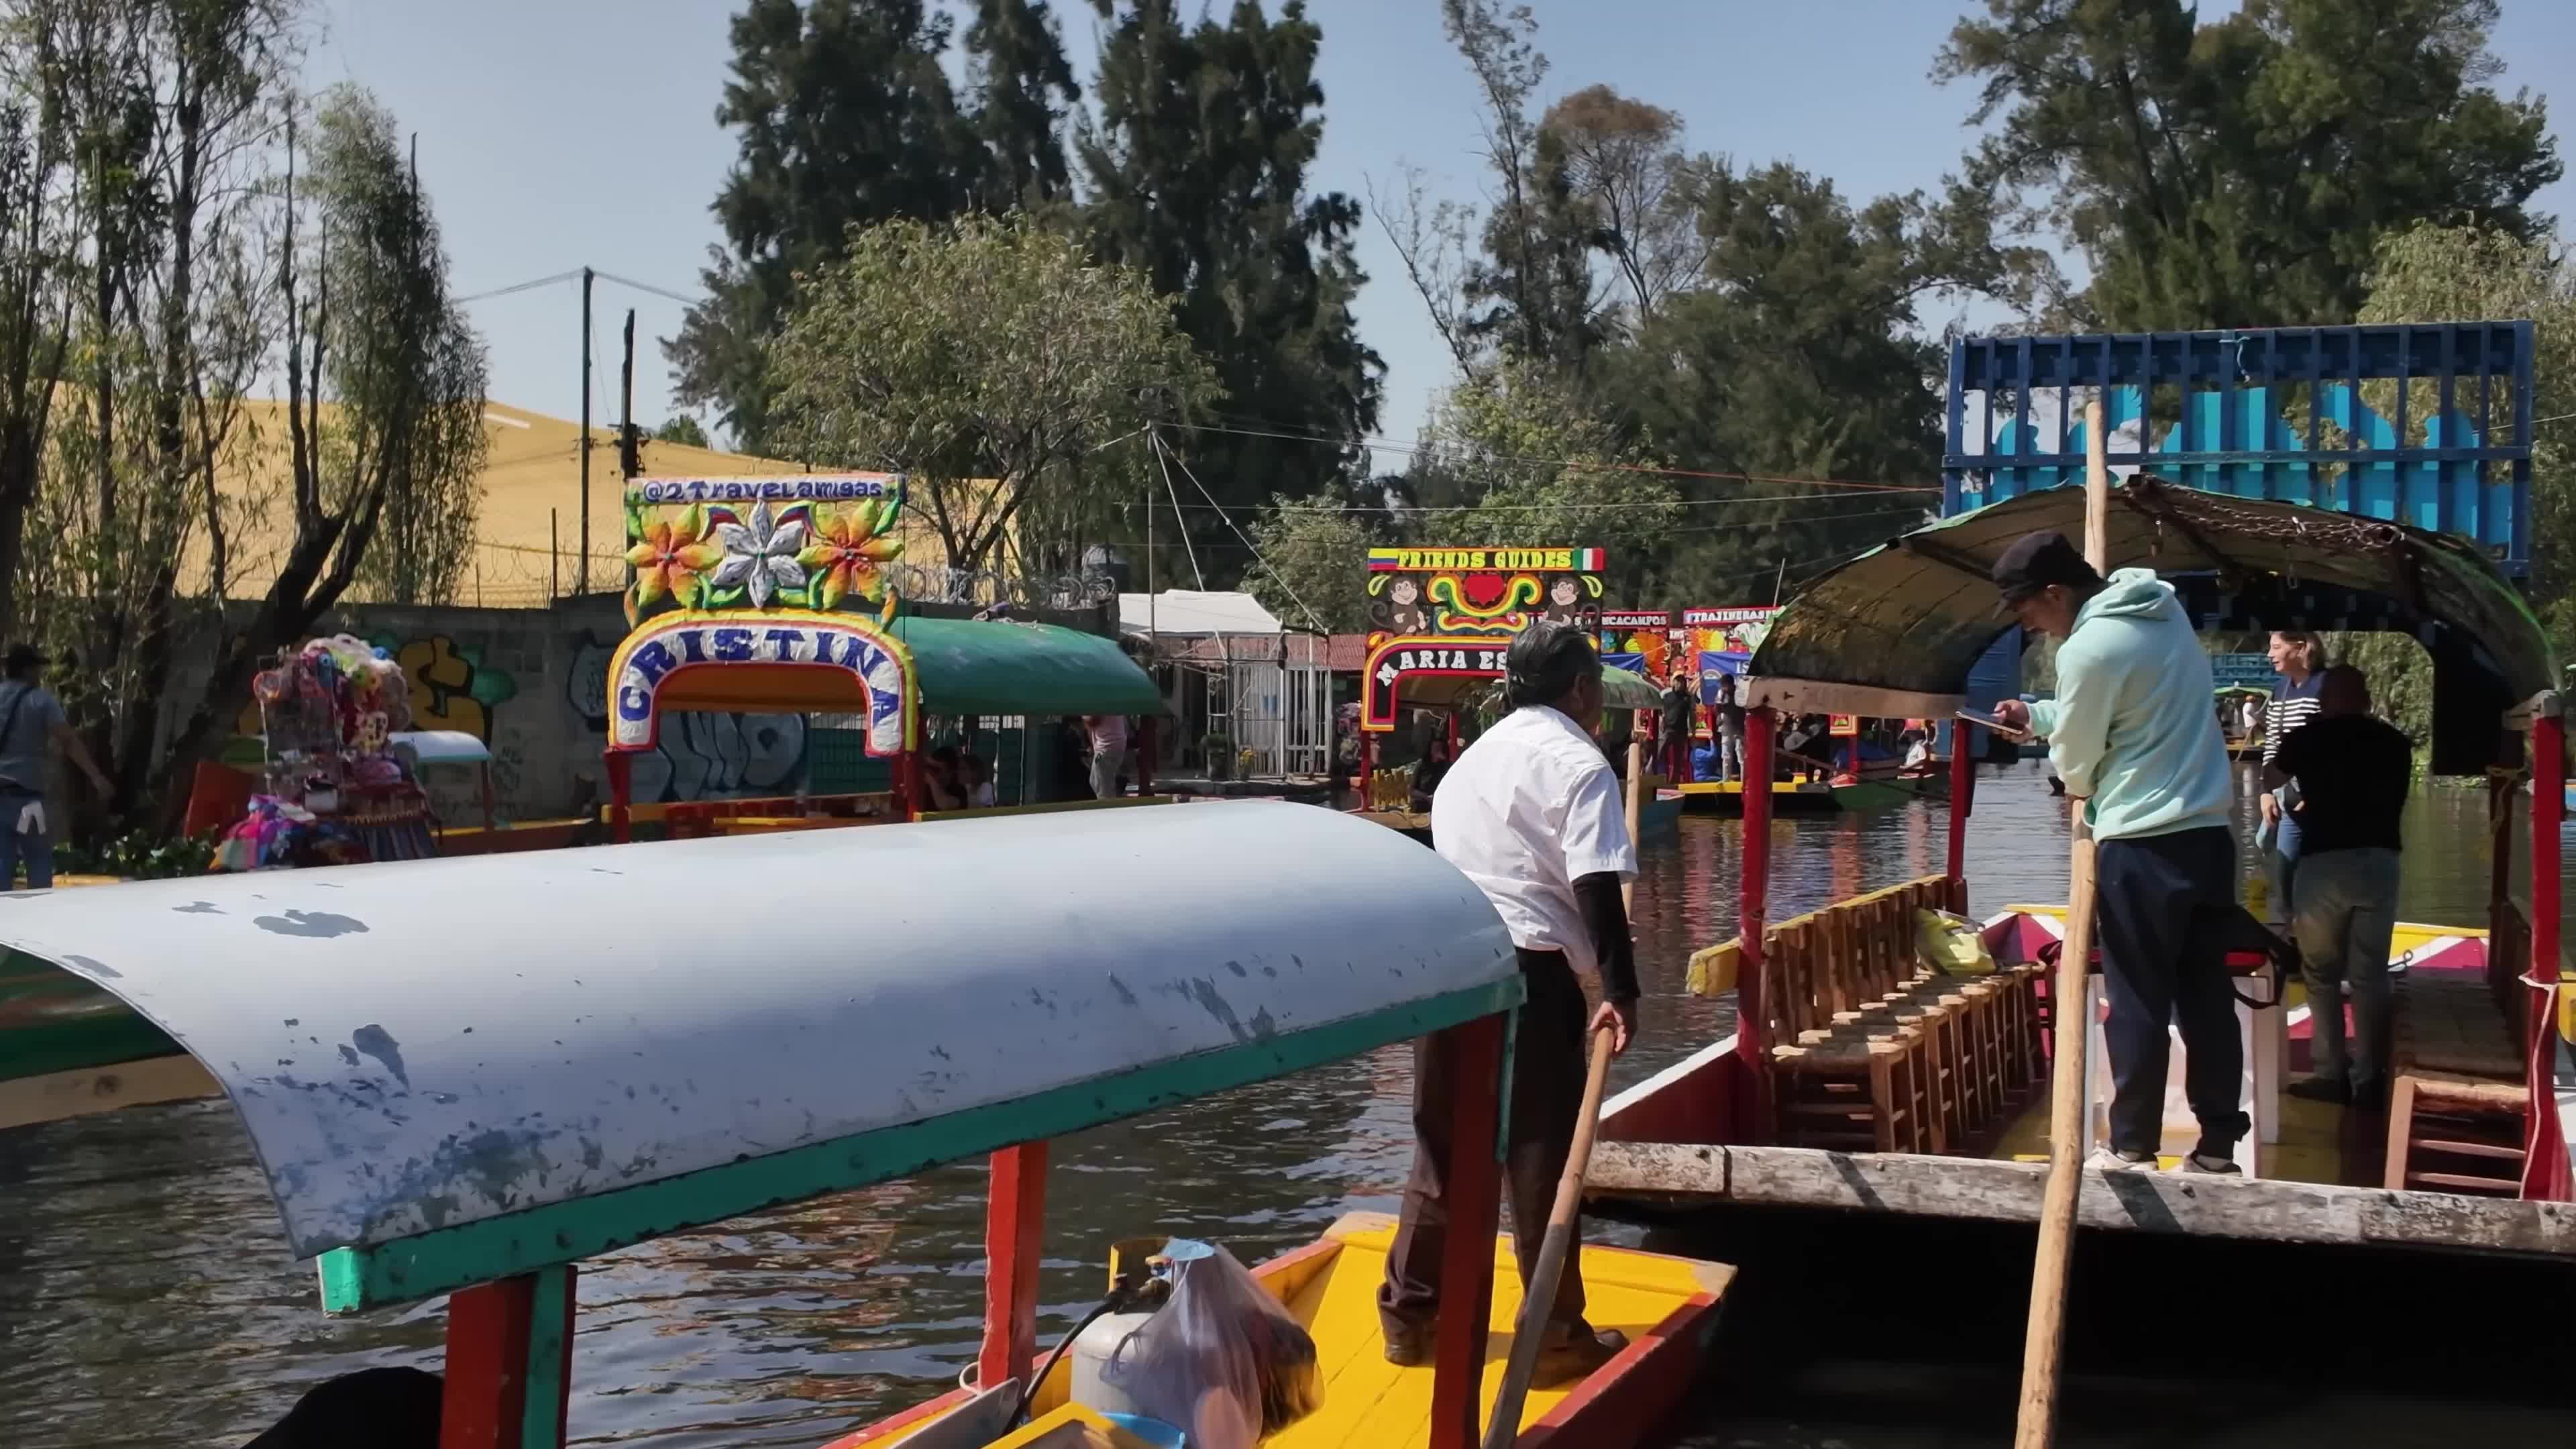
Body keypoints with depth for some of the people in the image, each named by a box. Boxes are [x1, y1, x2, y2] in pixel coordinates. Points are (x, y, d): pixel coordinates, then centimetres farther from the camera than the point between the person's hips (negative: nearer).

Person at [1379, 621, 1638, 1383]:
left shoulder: (1474, 757, 20)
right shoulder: (1577, 762, -5)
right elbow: (1596, 887, -14)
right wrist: (1621, 990, -13)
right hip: (1526, 971, -7)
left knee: (1442, 1147, 15)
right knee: (1542, 1155, 2)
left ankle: (1409, 1315, 22)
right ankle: (1556, 1336, 9)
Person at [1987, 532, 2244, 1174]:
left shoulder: (2089, 649, -18)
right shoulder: (2165, 609, 9)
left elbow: (2075, 763, -5)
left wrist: (2085, 789, 16)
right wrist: (2036, 714, 20)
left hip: (2142, 844, -8)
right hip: (2210, 832, 8)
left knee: (2138, 1003, 2)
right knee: (2208, 996, 10)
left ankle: (2132, 1147, 8)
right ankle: (2219, 1142, 14)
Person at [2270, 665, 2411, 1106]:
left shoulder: (2308, 738, 3)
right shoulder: (2395, 742, 8)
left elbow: (2272, 779, 23)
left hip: (2325, 863, -2)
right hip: (2379, 862, 2)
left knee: (2322, 973, 10)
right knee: (2370, 975, 7)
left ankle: (2331, 1075, 8)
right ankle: (2369, 1079, 8)